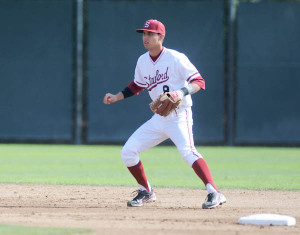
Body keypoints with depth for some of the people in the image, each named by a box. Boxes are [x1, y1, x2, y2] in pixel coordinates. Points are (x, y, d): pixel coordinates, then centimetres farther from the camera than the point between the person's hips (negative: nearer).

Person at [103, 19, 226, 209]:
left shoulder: (176, 58, -13)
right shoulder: (143, 61, 8)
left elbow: (199, 82, -17)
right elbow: (137, 86, 24)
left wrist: (182, 92, -35)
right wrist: (116, 97, 12)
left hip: (179, 117, -7)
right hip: (158, 119, 7)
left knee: (187, 151, -31)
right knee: (128, 152, 2)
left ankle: (214, 193, -34)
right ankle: (146, 192, 20)